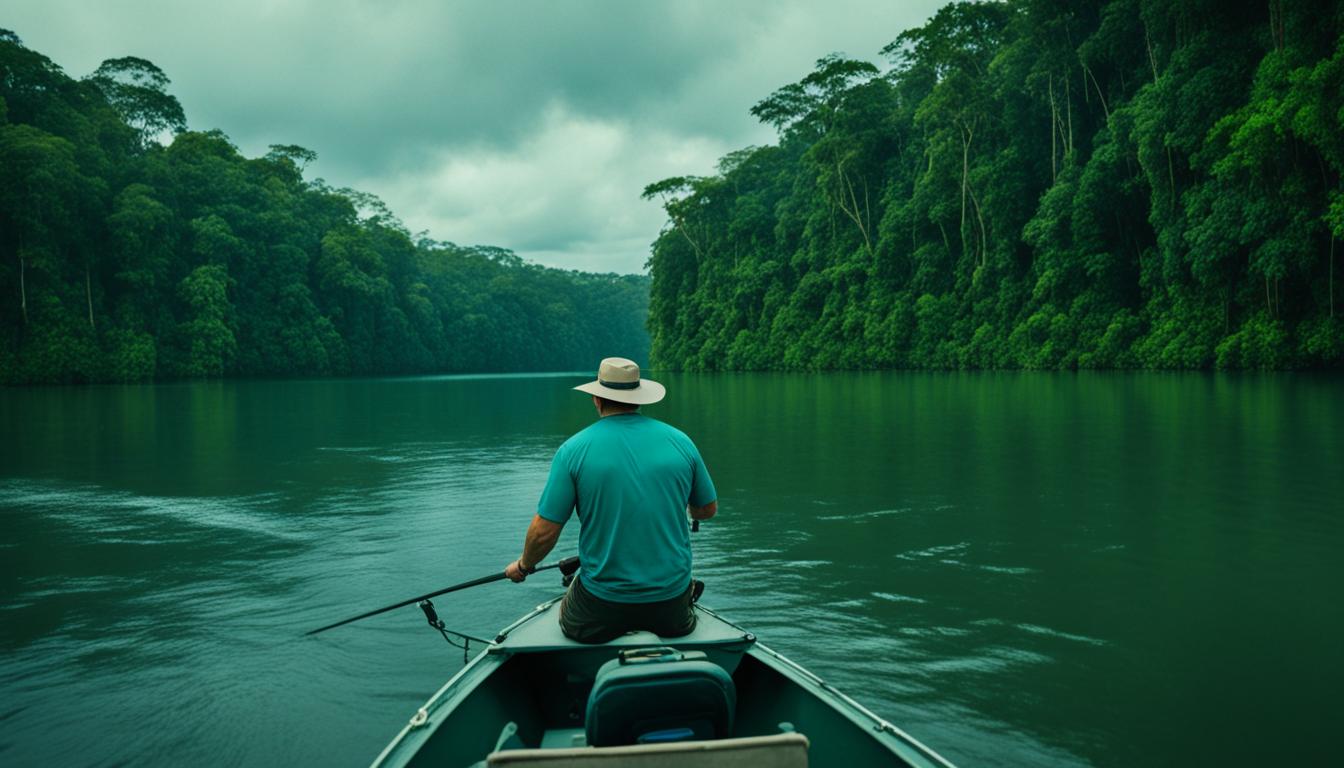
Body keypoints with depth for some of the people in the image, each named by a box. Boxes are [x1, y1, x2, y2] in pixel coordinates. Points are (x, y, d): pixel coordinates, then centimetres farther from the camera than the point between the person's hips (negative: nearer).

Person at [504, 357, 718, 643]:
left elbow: (543, 531, -8)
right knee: (684, 621, 36)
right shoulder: (680, 441, -3)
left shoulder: (574, 449, -10)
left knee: (565, 616, 29)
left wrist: (523, 566, 14)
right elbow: (708, 509, 11)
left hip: (601, 607, -3)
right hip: (672, 603, 3)